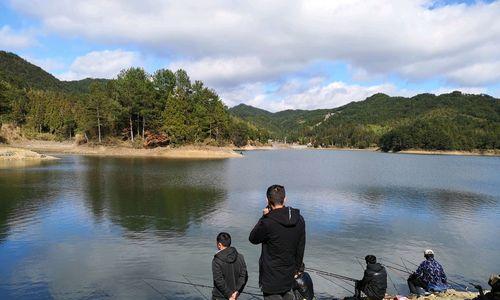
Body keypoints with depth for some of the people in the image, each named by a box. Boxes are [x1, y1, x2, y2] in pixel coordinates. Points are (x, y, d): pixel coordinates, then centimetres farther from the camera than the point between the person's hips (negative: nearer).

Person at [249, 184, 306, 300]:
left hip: (272, 279, -5)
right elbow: (301, 248, 5)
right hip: (289, 276, 6)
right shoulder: (299, 219, -5)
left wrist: (264, 217, -3)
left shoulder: (268, 222, -25)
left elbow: (252, 239, -5)